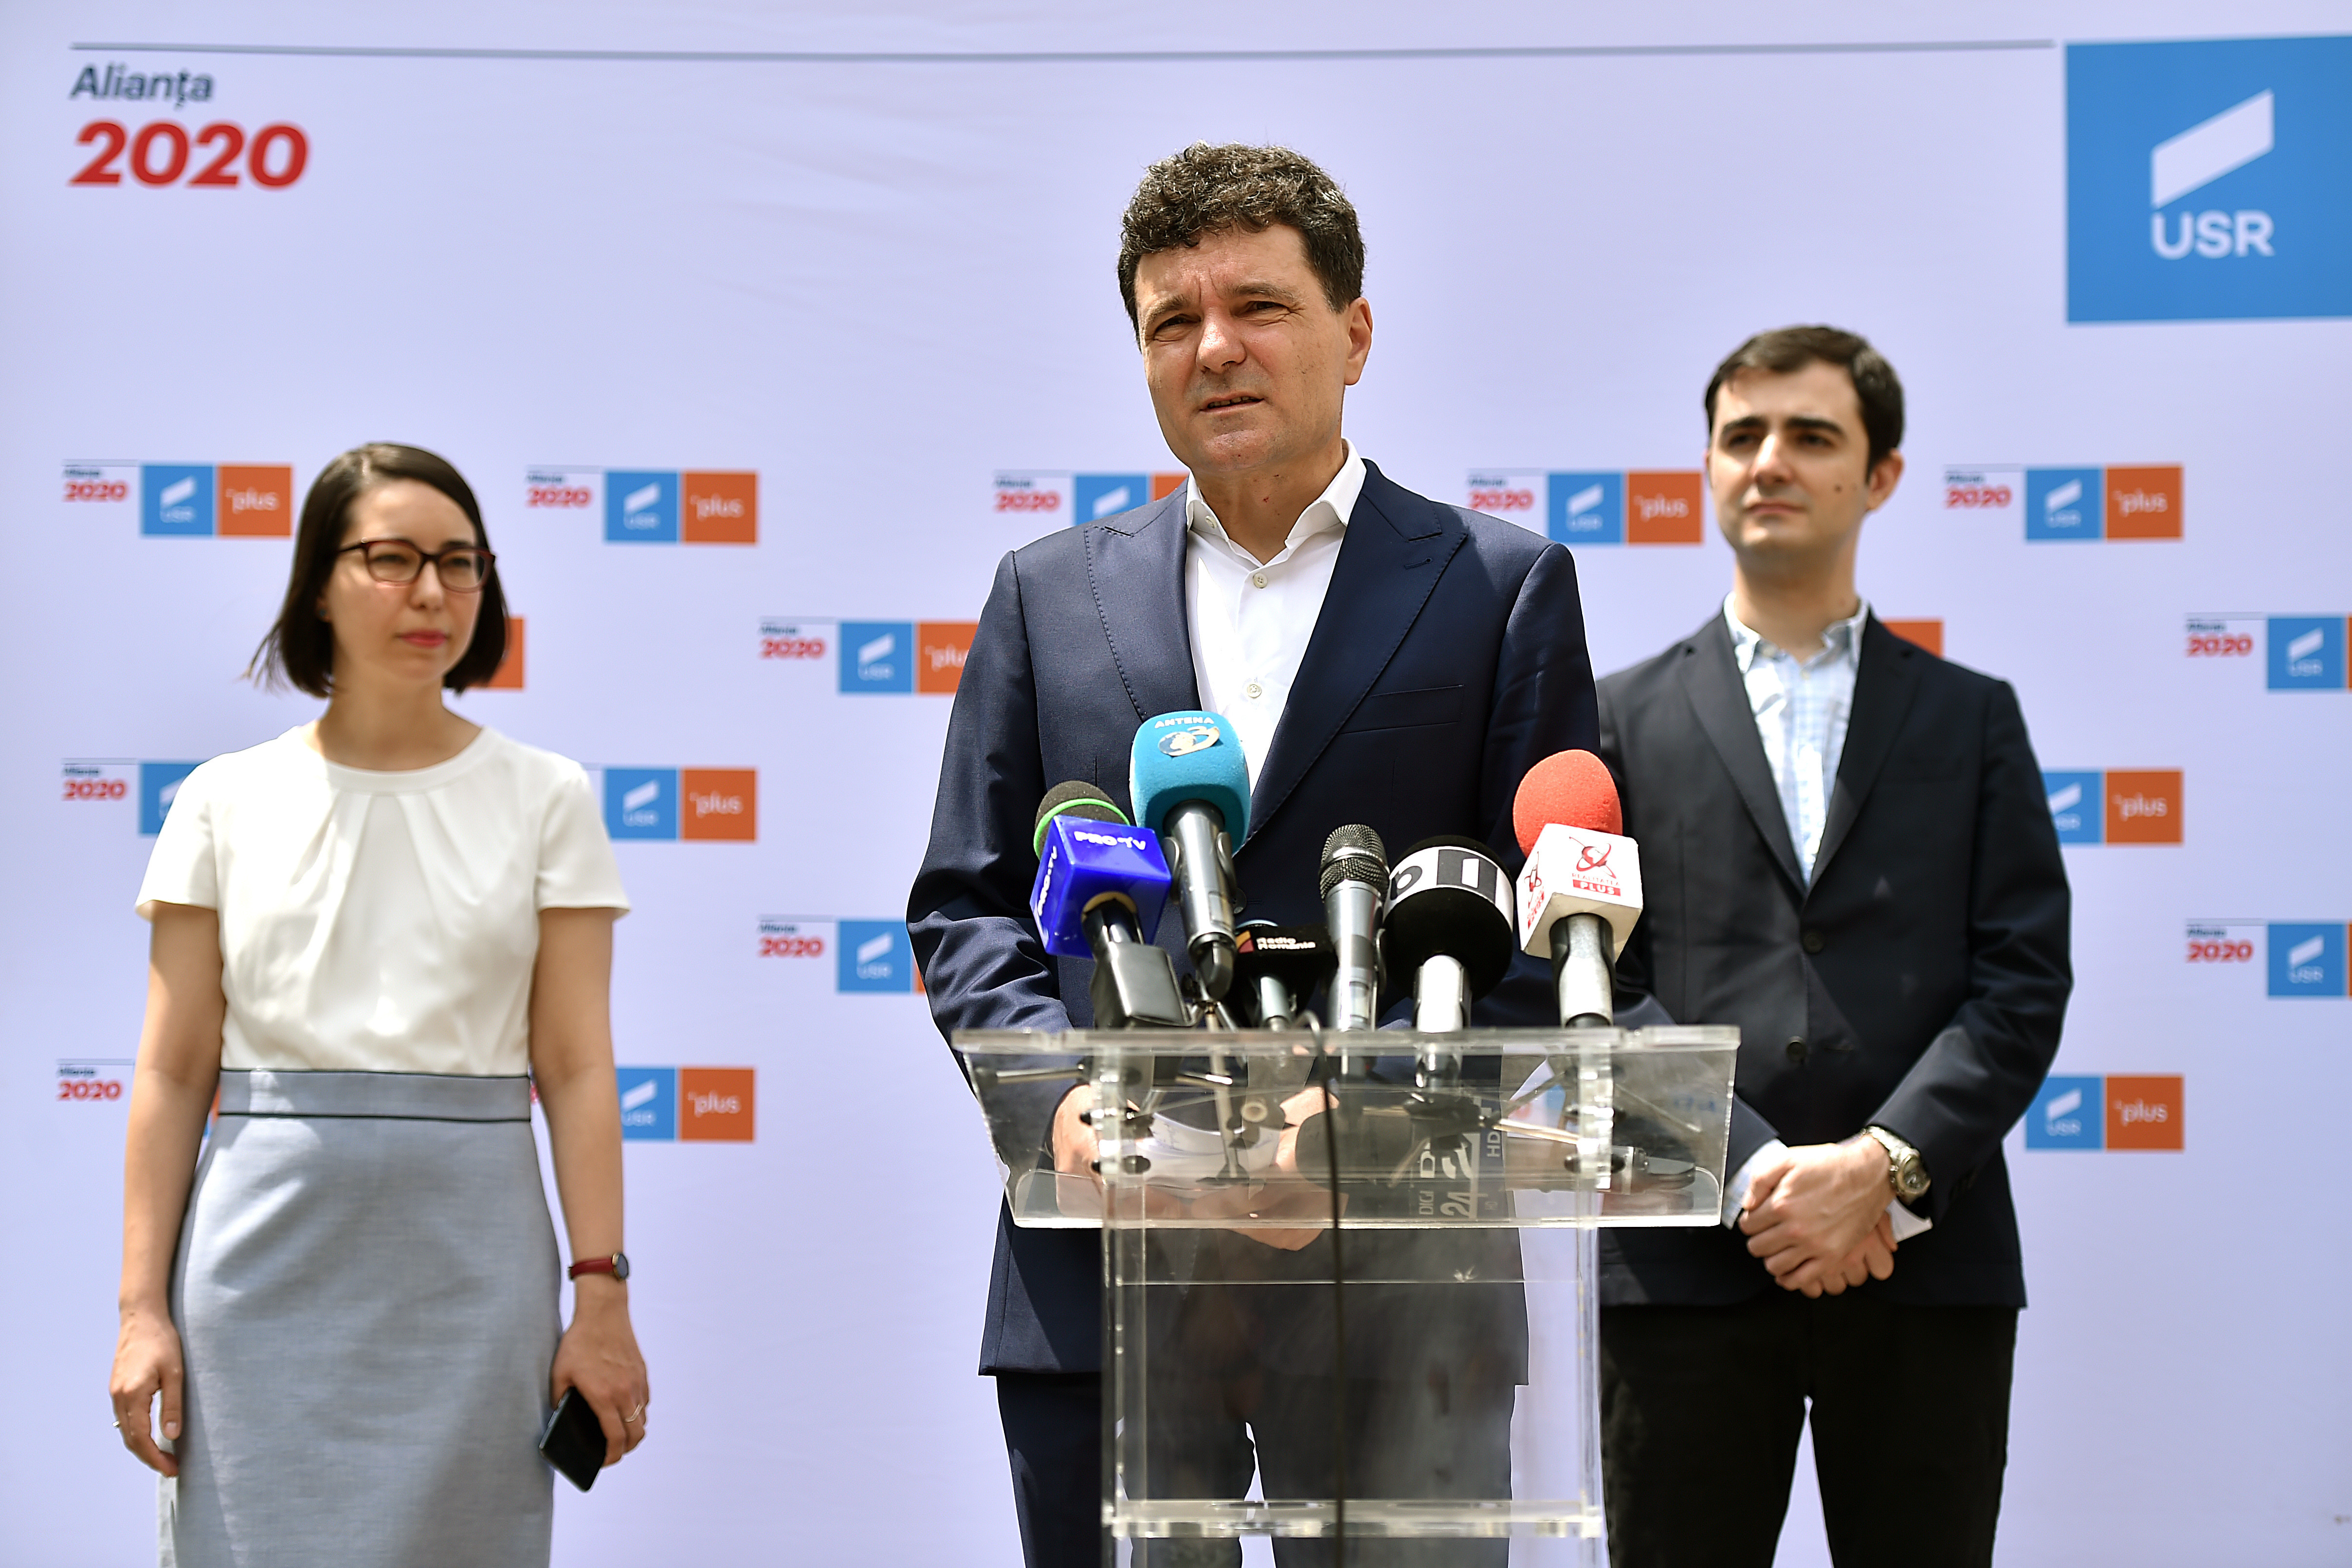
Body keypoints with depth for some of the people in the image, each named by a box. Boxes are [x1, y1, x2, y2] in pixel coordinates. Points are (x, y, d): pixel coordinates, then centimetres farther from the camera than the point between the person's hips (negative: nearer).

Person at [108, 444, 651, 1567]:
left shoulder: (545, 799, 5)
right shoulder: (227, 801, 5)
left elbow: (575, 1067, 1)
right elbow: (173, 1073, 4)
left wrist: (601, 1294, -5)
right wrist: (143, 1307, -1)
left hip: (466, 1253, 0)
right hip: (271, 1250, 0)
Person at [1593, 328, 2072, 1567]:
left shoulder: (1973, 719, 13)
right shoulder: (1622, 719, 11)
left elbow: (2024, 981, 3)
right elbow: (1598, 988, 2)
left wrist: (1886, 1167, -11)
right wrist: (1750, 1173, -11)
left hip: (1926, 1259, 1)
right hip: (1687, 1265, 0)